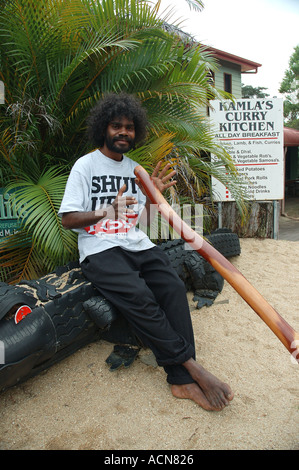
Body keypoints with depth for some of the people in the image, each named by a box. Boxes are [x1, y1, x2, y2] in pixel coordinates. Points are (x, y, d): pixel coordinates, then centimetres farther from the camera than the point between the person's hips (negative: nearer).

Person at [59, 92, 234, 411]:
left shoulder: (135, 168, 18)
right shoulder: (86, 165, 2)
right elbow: (67, 219, -4)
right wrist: (107, 211, -19)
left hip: (136, 244, 5)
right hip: (100, 249, -4)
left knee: (173, 287, -21)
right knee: (139, 296, -30)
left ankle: (182, 380, -20)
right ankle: (191, 365, -17)